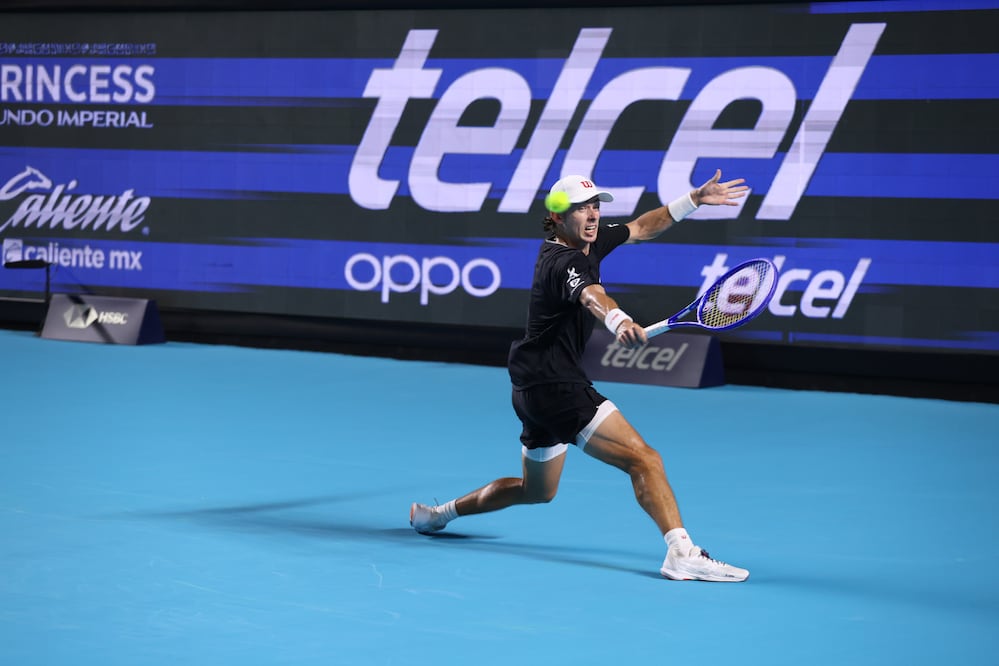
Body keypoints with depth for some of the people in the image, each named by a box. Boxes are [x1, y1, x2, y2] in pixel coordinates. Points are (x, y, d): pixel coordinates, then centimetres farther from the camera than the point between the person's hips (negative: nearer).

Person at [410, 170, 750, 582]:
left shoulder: (587, 243, 10)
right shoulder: (564, 262, -20)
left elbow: (641, 228, 23)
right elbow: (591, 296, -43)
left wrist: (694, 200, 15)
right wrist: (619, 322, -63)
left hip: (533, 390, 11)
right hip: (556, 386, -11)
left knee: (536, 491, 28)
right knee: (643, 458, -21)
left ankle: (436, 514, 40)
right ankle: (682, 554, -33)